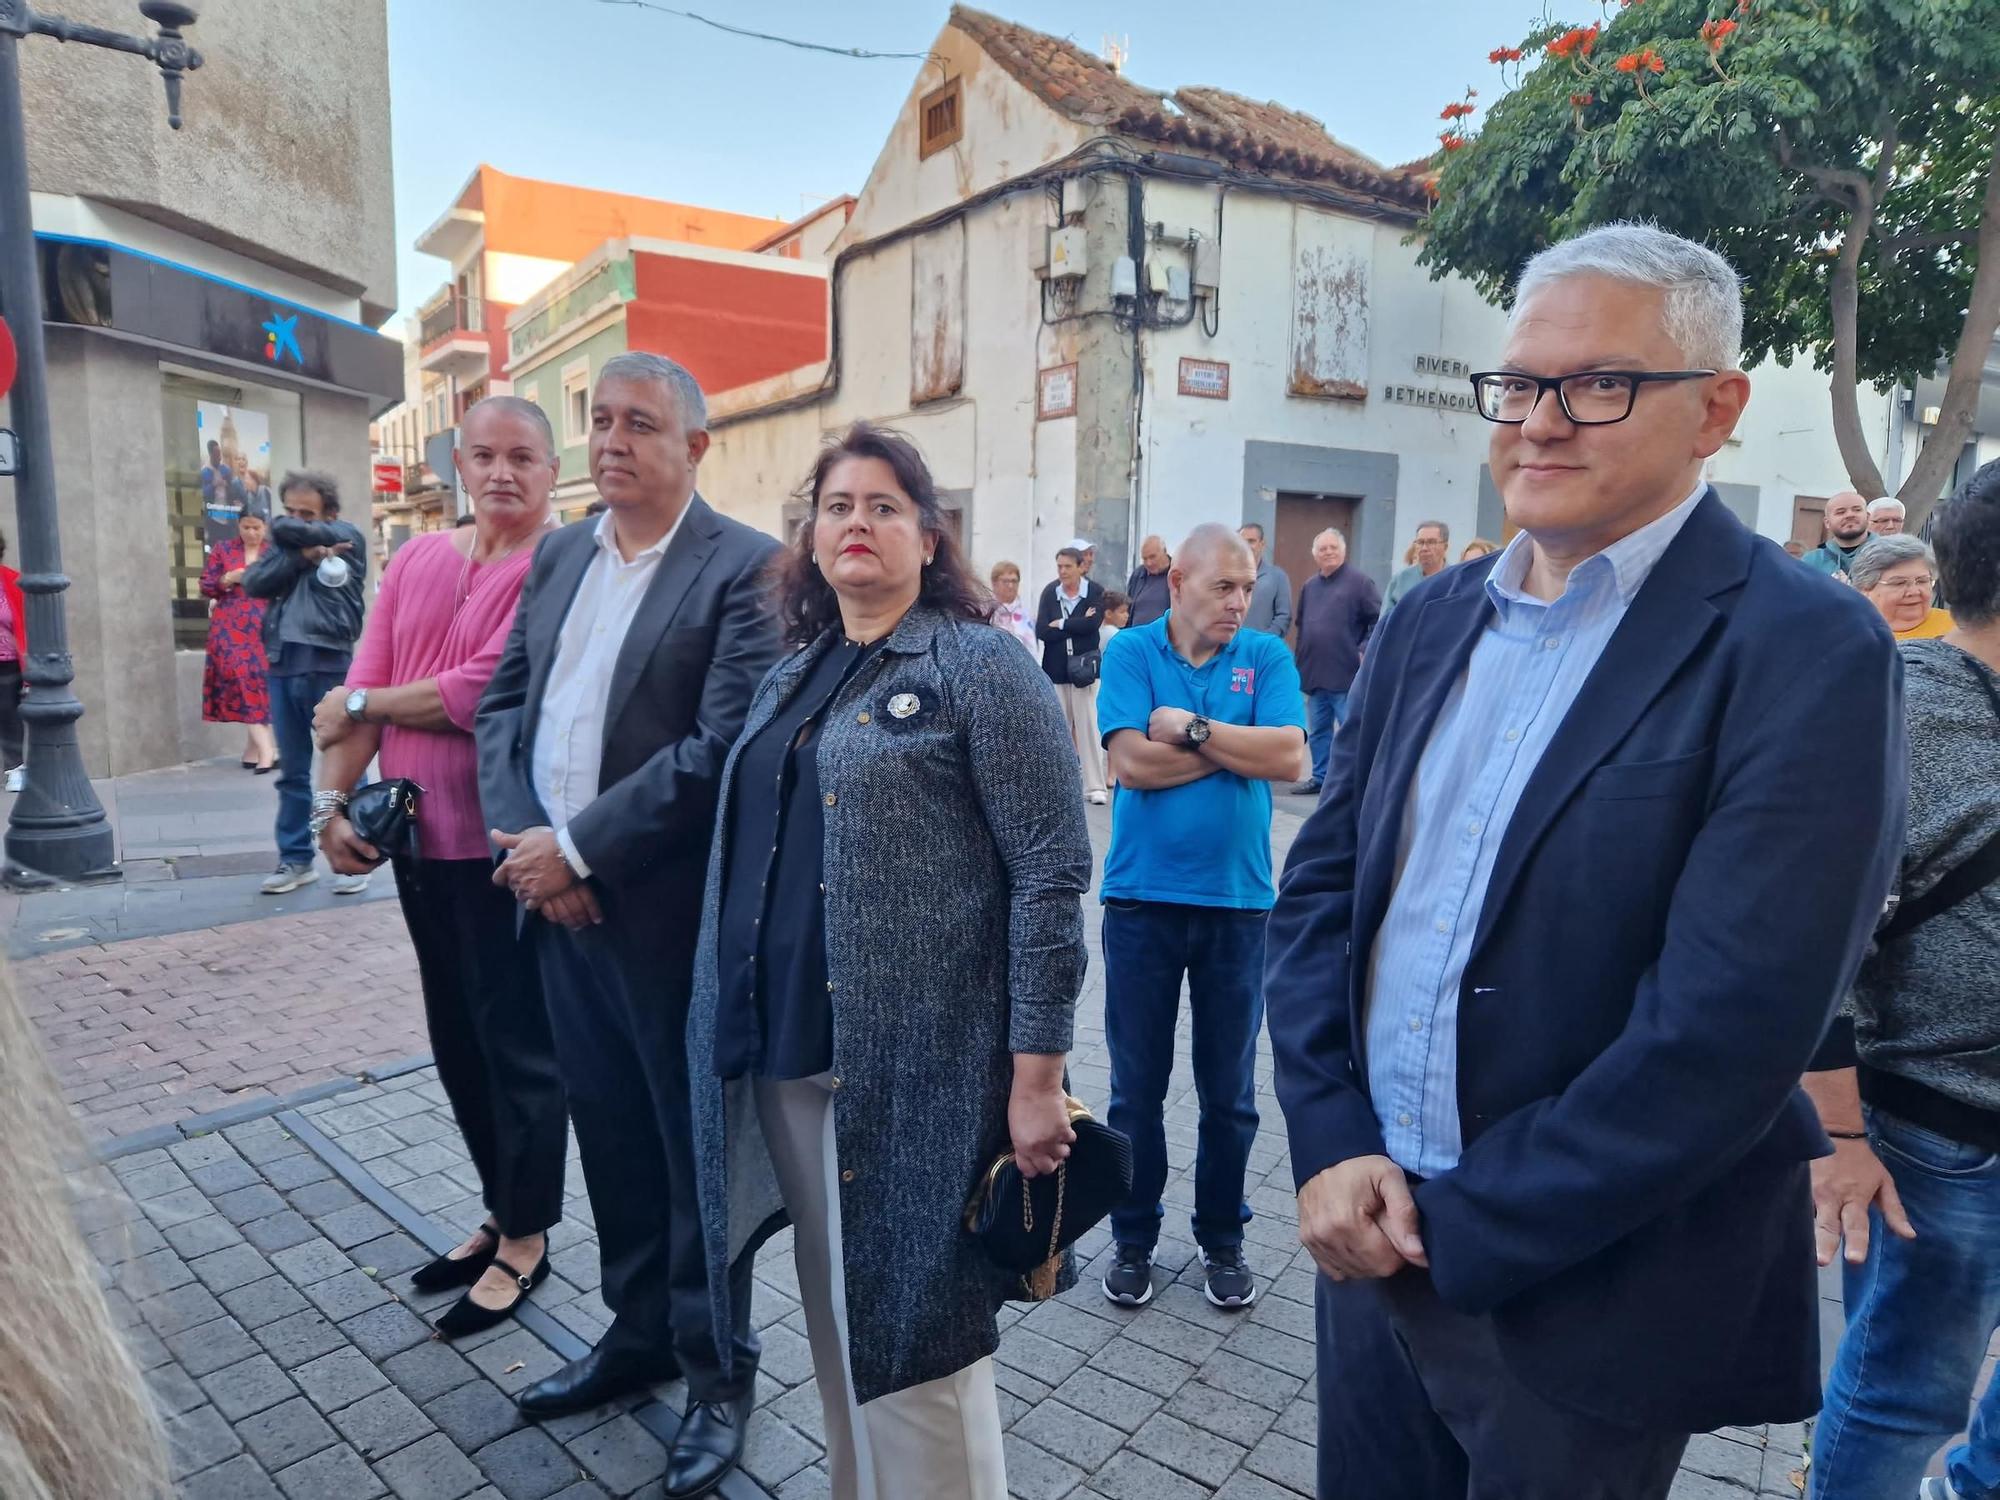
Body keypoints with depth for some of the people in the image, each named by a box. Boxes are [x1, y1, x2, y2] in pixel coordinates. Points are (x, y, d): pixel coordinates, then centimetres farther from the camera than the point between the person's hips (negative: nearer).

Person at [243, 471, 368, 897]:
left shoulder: (347, 539, 1)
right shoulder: (282, 548, 17)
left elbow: (284, 528, -13)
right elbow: (253, 583, -1)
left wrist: (290, 531, 9)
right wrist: (301, 556, -11)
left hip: (329, 667, -5)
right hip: (282, 666, 6)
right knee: (292, 772, 11)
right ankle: (296, 859, 19)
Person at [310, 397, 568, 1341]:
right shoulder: (417, 560, 10)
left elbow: (482, 693, -21)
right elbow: (361, 686, 6)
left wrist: (360, 705, -6)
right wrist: (332, 801, -6)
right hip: (419, 841, 7)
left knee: (518, 1046, 5)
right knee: (457, 1043, 18)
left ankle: (525, 1242, 24)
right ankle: (500, 1211, 36)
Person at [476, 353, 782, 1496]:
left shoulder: (745, 568, -11)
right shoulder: (559, 556, 11)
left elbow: (724, 746, -19)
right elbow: (503, 701, 11)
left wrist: (580, 850, -16)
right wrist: (522, 840, -5)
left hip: (669, 912, -6)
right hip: (555, 899, 6)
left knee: (695, 1144, 8)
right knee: (610, 1134, 18)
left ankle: (718, 1371, 27)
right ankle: (639, 1332, 38)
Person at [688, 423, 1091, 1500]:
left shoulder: (981, 669, -8)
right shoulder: (791, 678, 13)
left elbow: (1051, 874, -13)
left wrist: (1036, 1079, -16)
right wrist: (732, 1031, 15)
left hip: (914, 1067, -6)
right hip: (782, 1059, 7)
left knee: (911, 1329, 5)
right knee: (836, 1324, 19)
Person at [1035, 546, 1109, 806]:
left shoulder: (1096, 591, -3)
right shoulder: (1050, 593, 2)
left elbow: (1093, 623, -18)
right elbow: (1041, 631, -8)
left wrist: (1060, 624, -10)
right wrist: (1078, 625, -13)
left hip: (1084, 668, -2)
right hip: (1055, 670, 3)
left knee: (1088, 728, -3)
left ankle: (1095, 786, 2)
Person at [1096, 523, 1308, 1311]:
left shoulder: (1267, 655, 1)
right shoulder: (1131, 651, -3)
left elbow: (1291, 757, -14)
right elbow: (1132, 762, -16)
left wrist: (1191, 730, -14)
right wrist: (1239, 747, -10)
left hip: (1237, 901, 1)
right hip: (1143, 899, -1)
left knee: (1230, 1092, 13)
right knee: (1137, 1086, 11)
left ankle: (1222, 1238, 32)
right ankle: (1134, 1238, 29)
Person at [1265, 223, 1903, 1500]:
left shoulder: (1808, 654, -15)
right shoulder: (1432, 621, 3)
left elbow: (1728, 1031, -21)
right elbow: (1322, 885, 3)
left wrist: (1459, 1227, -15)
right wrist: (1333, 1147, -8)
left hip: (1589, 1296, -5)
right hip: (1376, 1238, 5)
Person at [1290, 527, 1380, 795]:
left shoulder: (1360, 582, -5)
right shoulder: (1309, 586, 14)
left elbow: (1379, 621, -8)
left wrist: (1365, 652, -15)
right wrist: (1301, 663, 16)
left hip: (1347, 675, -6)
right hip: (1314, 673, 7)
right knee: (1318, 731, 14)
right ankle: (1320, 776, 25)